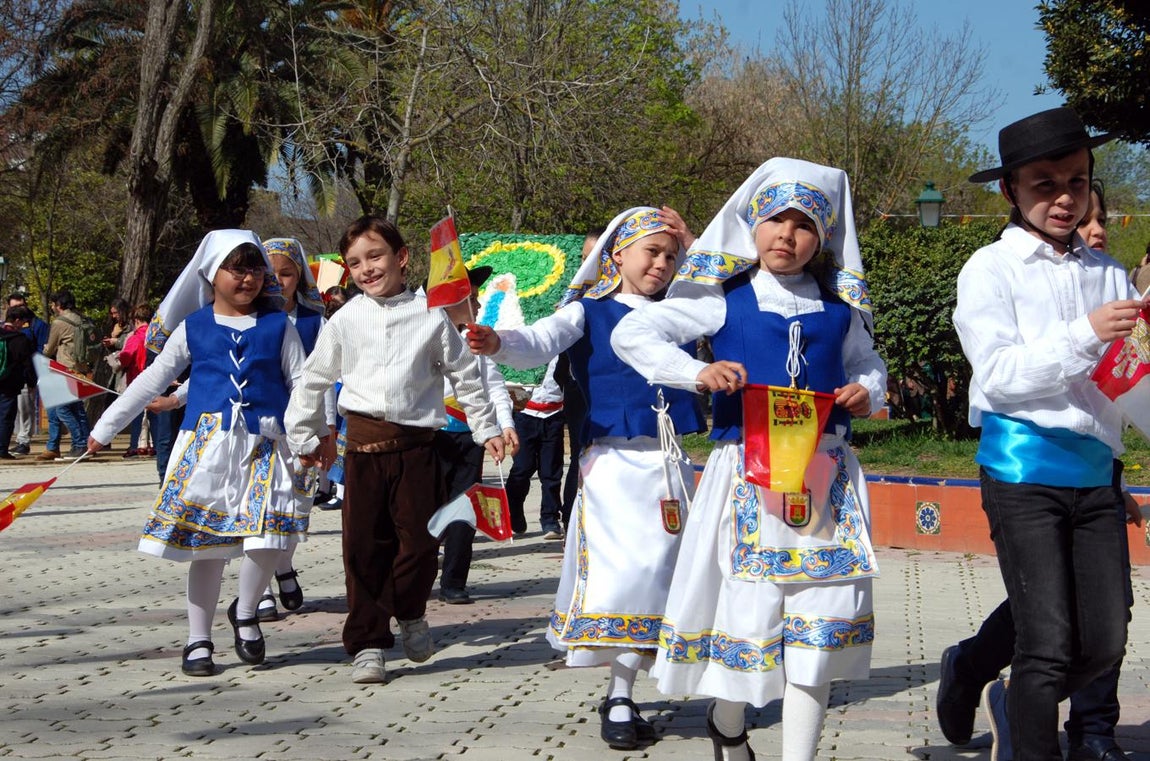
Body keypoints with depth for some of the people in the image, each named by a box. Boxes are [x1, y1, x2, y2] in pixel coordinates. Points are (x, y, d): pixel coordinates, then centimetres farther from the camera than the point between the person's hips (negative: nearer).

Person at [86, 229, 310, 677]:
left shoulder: (278, 326, 7)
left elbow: (302, 384, 7)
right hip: (207, 443, 0)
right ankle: (199, 640, 16)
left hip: (265, 443, 0)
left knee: (270, 535, -14)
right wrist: (105, 428, 12)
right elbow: (152, 380, 12)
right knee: (205, 542, 4)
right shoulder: (193, 328, 8)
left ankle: (245, 612, 13)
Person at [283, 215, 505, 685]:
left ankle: (410, 613, 25)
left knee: (420, 540, -4)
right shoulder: (345, 321, 6)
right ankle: (367, 643, 11)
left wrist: (486, 429, 12)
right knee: (364, 547, 1)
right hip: (363, 446, 1)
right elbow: (314, 380, 16)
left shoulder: (430, 316, 2)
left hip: (416, 445, -1)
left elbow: (465, 376, 11)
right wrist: (304, 436, 18)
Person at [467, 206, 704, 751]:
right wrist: (500, 343, -38)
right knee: (623, 569, -11)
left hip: (670, 461, 5)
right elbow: (542, 341, -15)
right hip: (614, 460, -5)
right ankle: (619, 698, 0)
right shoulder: (590, 312, 1)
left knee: (662, 568, 4)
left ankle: (622, 694, 14)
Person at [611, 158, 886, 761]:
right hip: (747, 472, -3)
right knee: (748, 608, 3)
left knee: (823, 613, -1)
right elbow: (631, 334, -1)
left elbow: (866, 363, 26)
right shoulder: (724, 298, 1)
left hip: (826, 478, 3)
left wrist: (867, 391, 2)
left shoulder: (839, 306, 10)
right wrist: (696, 373, -16)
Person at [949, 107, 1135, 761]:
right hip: (1025, 468, -5)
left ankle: (1016, 705, 34)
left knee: (1104, 645, 8)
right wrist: (1083, 336, -20)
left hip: (1096, 470, 5)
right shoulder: (991, 269, -2)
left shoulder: (1108, 274, 11)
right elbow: (999, 375, -11)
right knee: (1048, 645, -7)